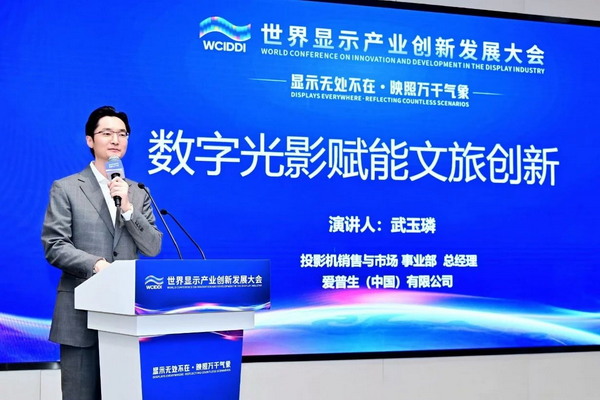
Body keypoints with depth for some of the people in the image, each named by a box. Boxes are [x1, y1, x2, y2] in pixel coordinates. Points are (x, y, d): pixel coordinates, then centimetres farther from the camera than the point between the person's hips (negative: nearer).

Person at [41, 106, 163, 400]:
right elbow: (54, 247, -6)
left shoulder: (138, 193, 13)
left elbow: (153, 248, 5)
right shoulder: (65, 188, 3)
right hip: (82, 313, -3)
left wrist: (127, 208, -8)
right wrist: (96, 264, -21)